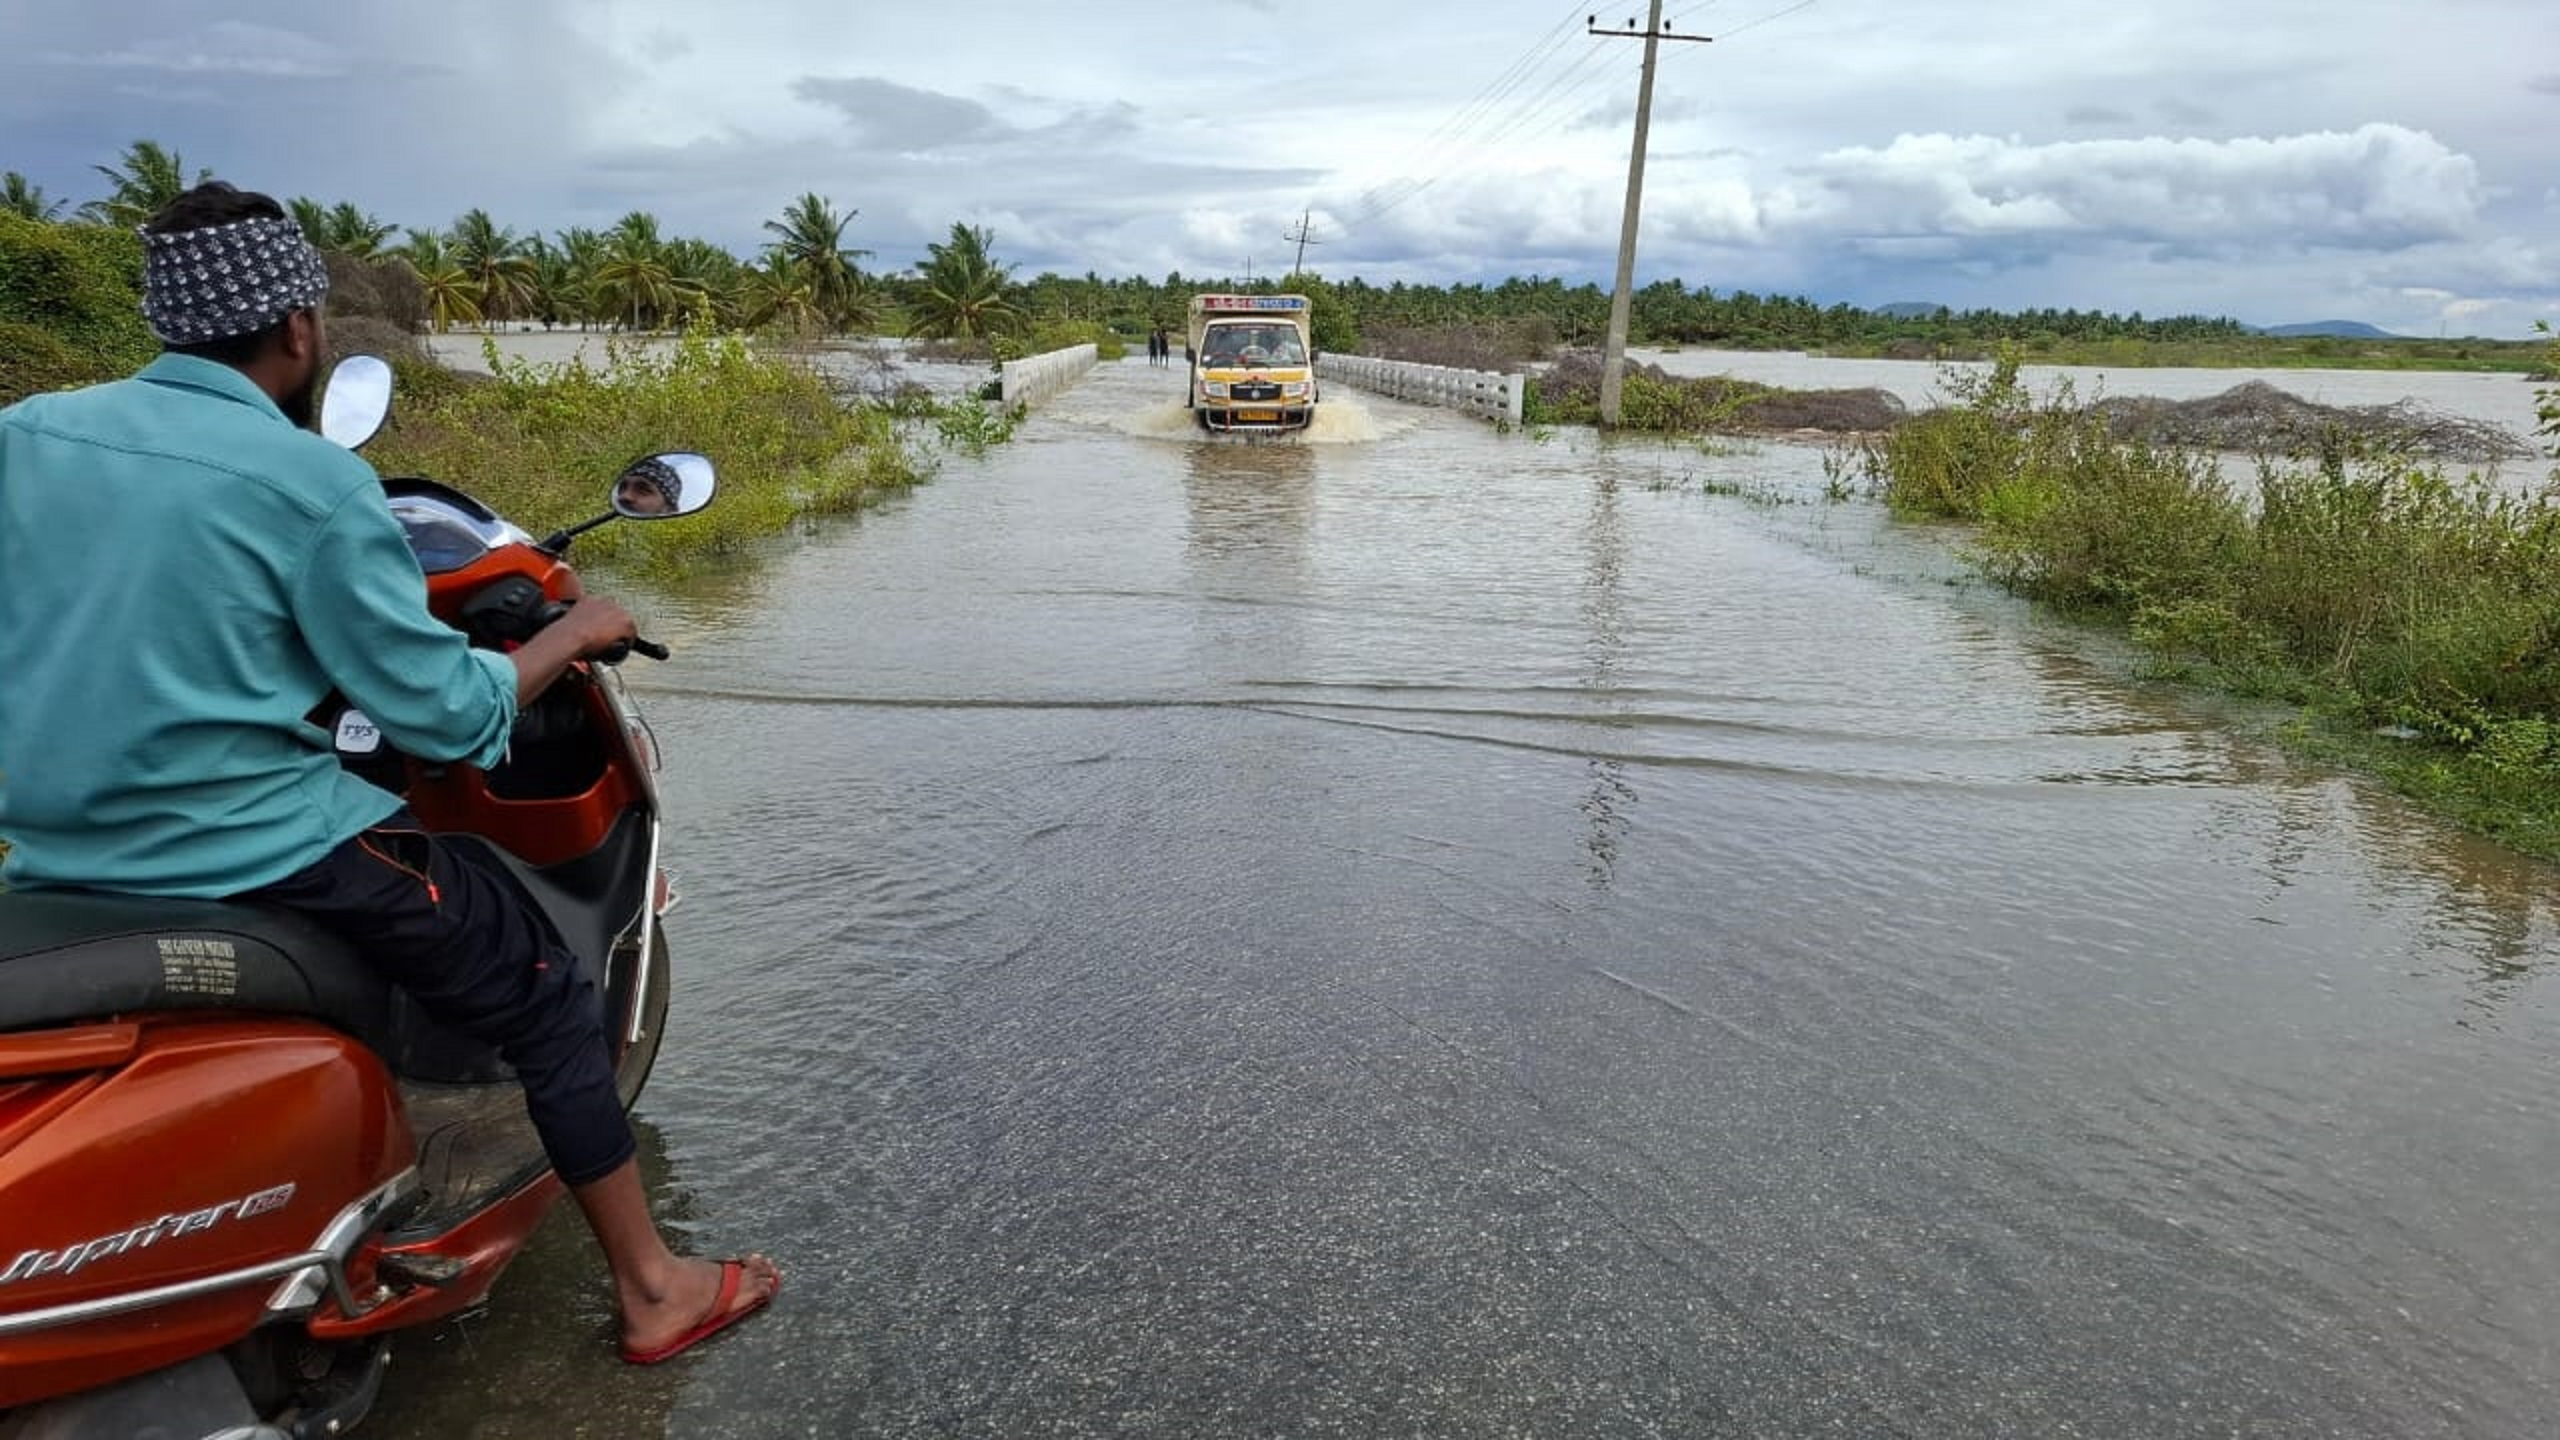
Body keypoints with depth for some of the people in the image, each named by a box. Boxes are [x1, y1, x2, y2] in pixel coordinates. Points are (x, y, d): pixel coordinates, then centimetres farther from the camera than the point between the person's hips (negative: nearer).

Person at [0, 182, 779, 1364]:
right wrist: (570, 634, 2)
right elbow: (442, 713, -13)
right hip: (258, 856, -7)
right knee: (544, 1000, 7)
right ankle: (652, 1290, 14)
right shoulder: (312, 481, -15)